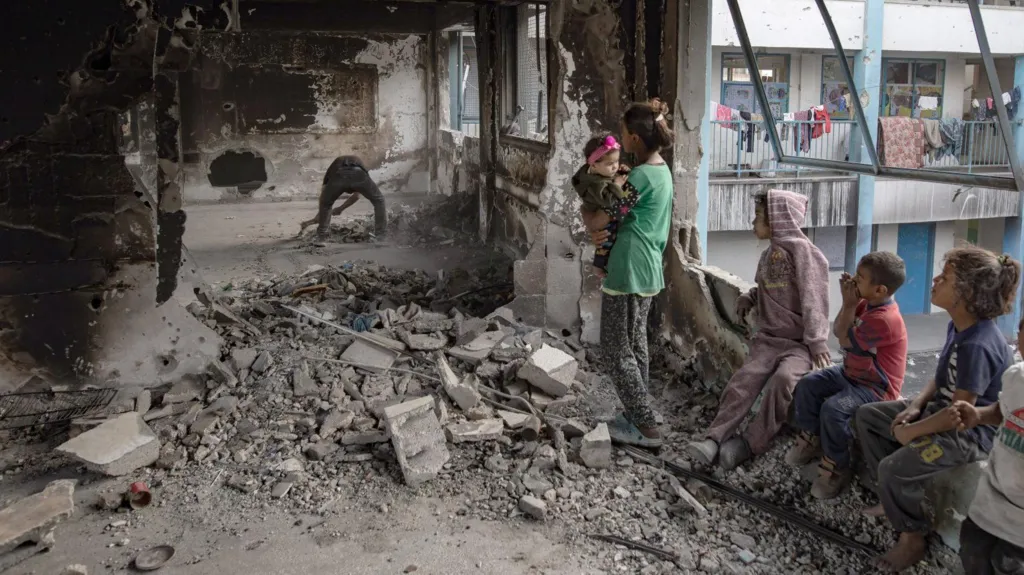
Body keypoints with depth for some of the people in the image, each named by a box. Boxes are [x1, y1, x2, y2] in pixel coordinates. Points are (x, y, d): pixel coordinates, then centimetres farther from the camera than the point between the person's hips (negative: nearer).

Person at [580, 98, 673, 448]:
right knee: (636, 346, 17)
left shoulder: (640, 176, -20)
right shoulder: (662, 170, 10)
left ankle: (647, 428, 5)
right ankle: (638, 416, 27)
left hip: (627, 274, -10)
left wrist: (585, 212, 4)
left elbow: (597, 222, -15)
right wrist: (600, 233, -2)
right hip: (648, 272, 10)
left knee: (616, 351, 0)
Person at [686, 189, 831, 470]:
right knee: (744, 378, -19)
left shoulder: (802, 251, -7)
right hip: (768, 338, 6)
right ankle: (715, 437, -28)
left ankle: (752, 442, -25)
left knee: (783, 379, -33)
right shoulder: (768, 255, 18)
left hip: (800, 342, -6)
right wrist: (748, 298, 12)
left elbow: (814, 300, -14)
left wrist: (817, 343, -21)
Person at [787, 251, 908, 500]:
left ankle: (837, 468, -12)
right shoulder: (868, 303, 0)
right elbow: (837, 330, 5)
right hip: (853, 373, 10)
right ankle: (811, 439, 19)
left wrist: (849, 305, -17)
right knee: (807, 384, 4)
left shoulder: (884, 319, -31)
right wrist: (849, 303, -9)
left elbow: (845, 340, -21)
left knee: (833, 408, -31)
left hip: (876, 387, -10)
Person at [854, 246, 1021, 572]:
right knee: (867, 415, 12)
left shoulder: (977, 345, -30)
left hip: (972, 432, -11)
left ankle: (912, 539, -1)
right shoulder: (959, 327, 1)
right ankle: (896, 498, 20)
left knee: (894, 469, -28)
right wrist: (915, 405, -3)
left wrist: (910, 432, -16)